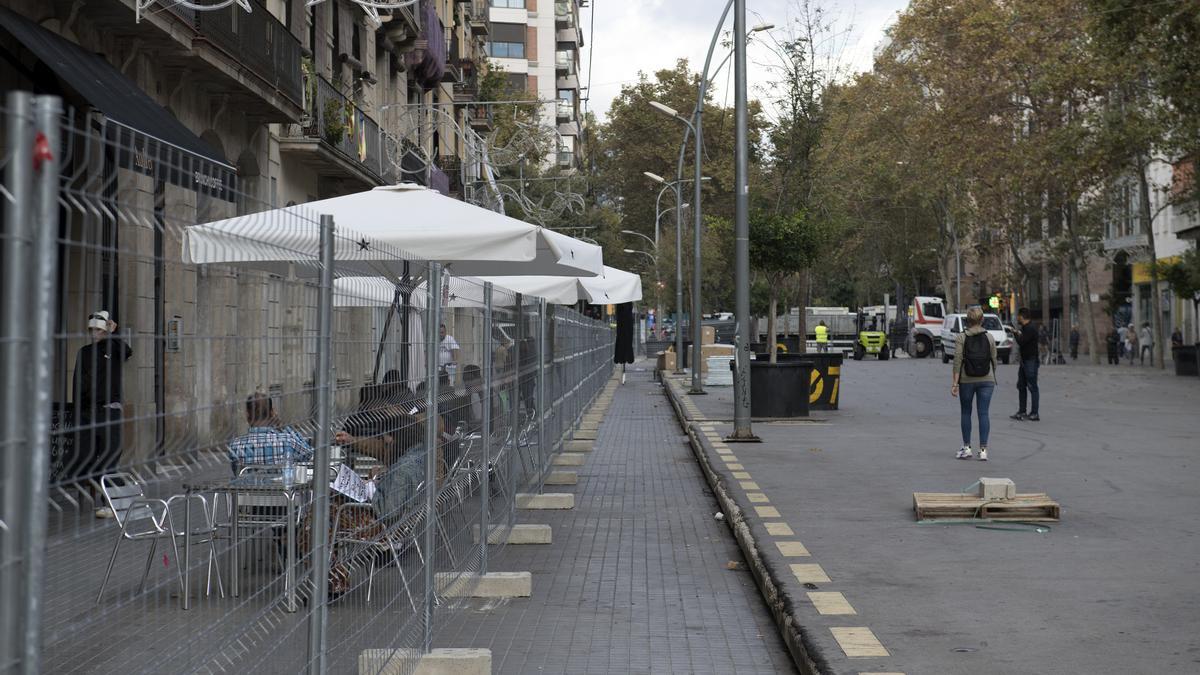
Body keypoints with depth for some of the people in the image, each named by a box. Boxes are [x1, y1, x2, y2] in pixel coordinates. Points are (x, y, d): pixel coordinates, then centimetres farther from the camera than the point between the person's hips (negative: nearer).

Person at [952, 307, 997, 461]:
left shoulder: (961, 337, -5)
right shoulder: (989, 337, 2)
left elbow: (958, 361, -10)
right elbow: (994, 360, 6)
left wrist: (954, 382, -9)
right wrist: (992, 378, 20)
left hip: (966, 380, -1)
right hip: (986, 380, 1)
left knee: (966, 413, 13)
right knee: (983, 413, 1)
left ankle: (966, 447, 15)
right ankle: (983, 449, -4)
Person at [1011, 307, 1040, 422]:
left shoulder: (1030, 329, -17)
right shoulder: (1024, 328, 14)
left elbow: (1021, 342, -22)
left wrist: (1018, 334, -8)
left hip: (1031, 361, -10)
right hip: (1024, 361, 10)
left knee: (1032, 387, -5)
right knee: (1021, 386, 11)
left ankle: (1034, 414, -2)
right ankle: (1022, 412, 16)